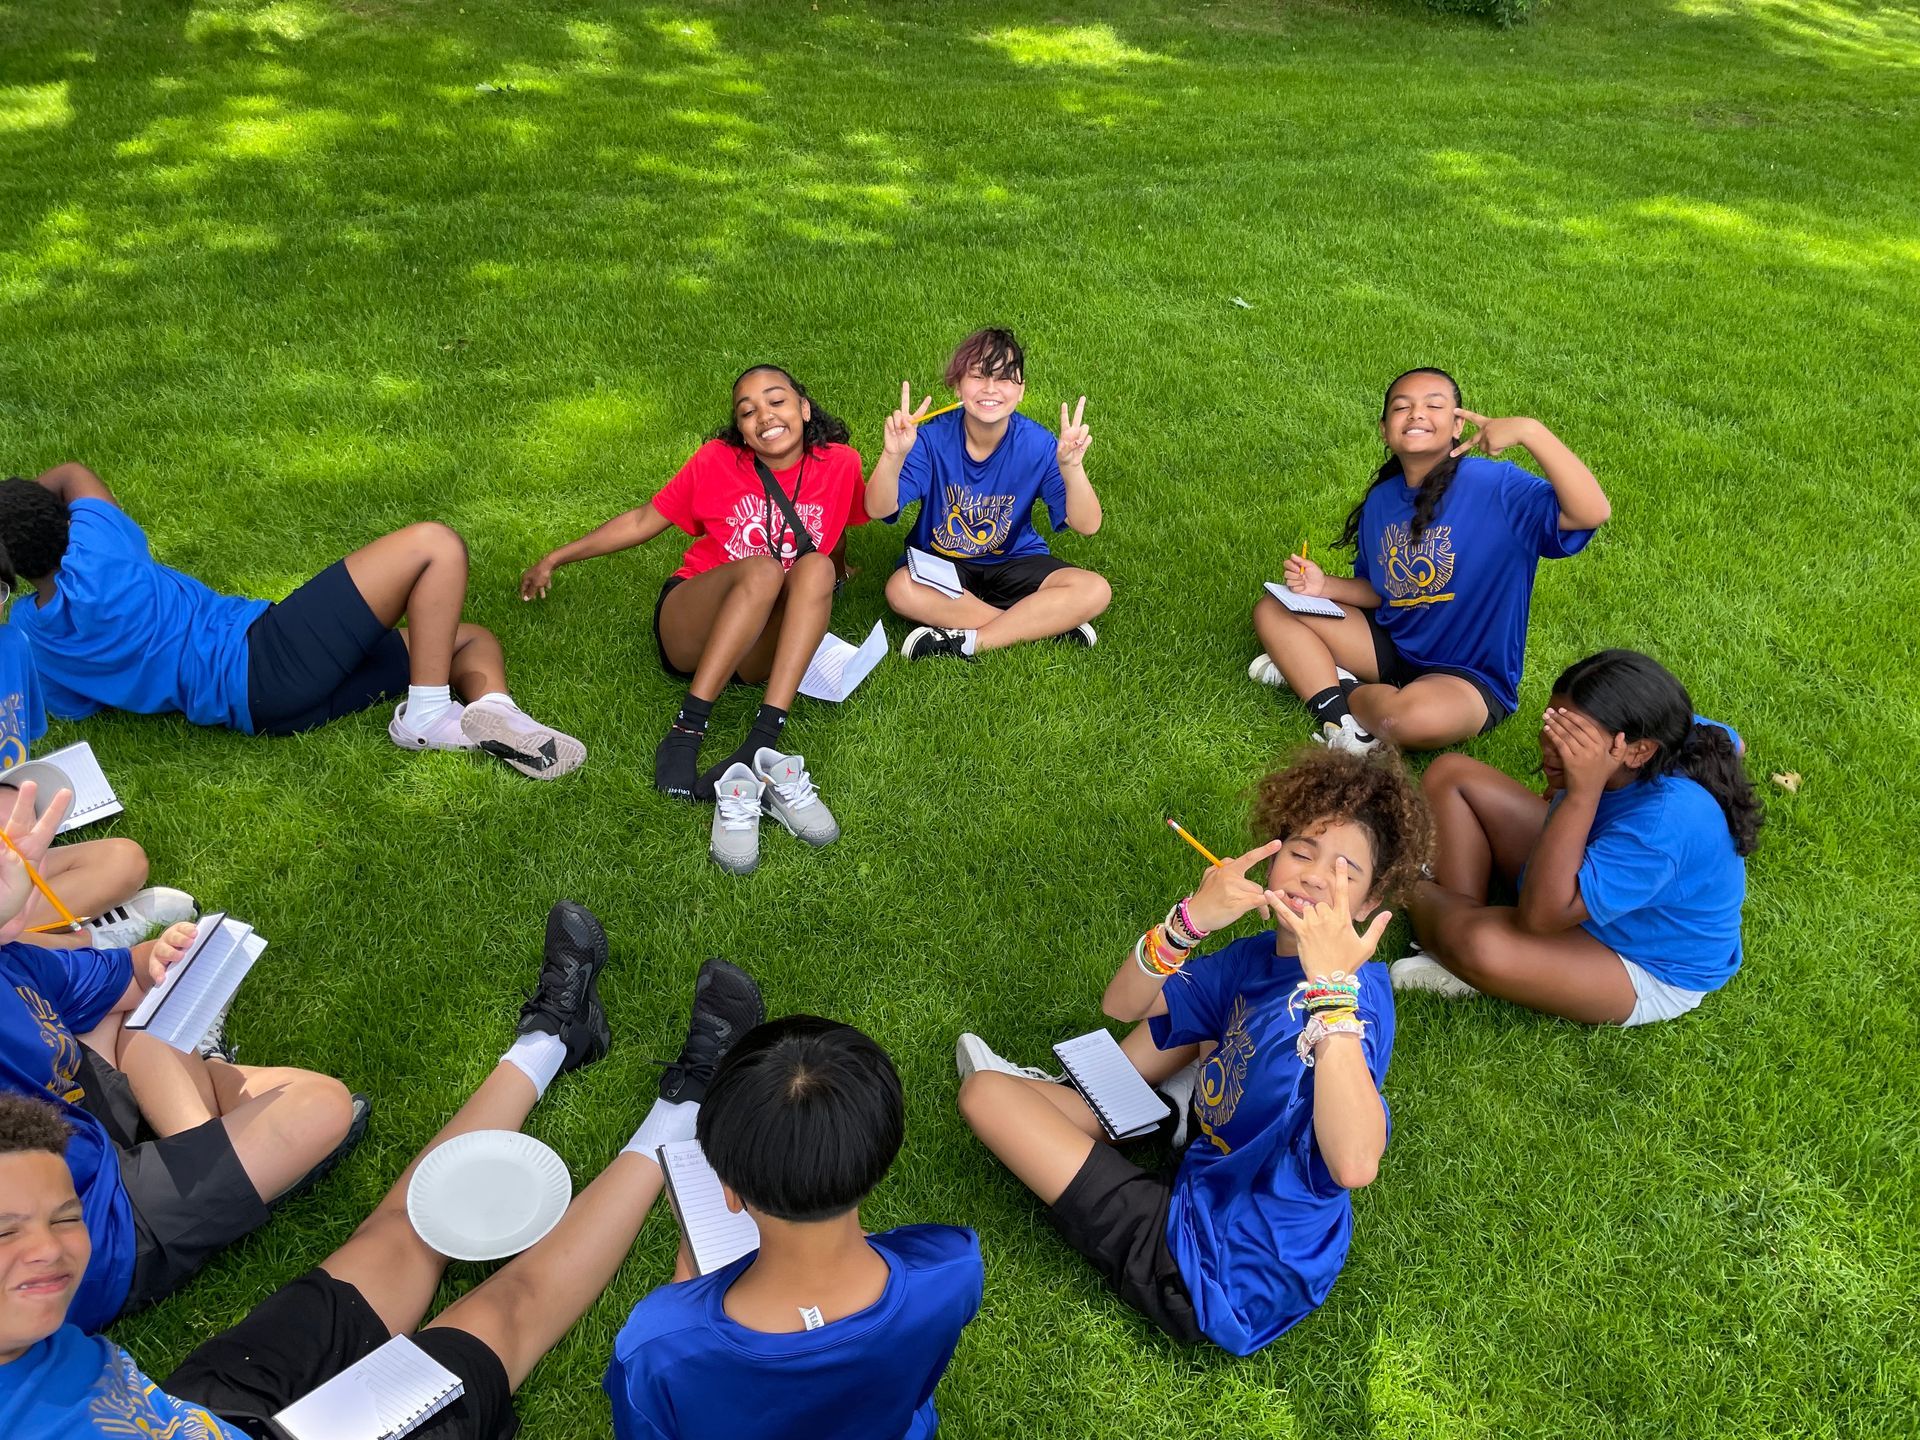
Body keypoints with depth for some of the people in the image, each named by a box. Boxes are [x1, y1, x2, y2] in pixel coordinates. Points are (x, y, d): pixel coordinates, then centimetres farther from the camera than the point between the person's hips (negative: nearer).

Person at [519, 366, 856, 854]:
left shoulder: (839, 464, -1)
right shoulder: (718, 460, -2)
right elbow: (643, 522, 7)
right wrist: (556, 557, 8)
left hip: (765, 648, 2)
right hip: (690, 627, -1)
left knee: (816, 568, -29)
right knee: (761, 570, -32)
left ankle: (759, 747, -42)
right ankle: (684, 735, -39)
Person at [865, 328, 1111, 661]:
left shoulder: (1037, 444, -14)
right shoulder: (933, 437, -16)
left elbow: (1087, 526, -19)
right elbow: (878, 510, -24)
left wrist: (1071, 468, -37)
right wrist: (893, 455, -42)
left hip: (1014, 562, 1)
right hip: (939, 560, -1)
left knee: (1095, 591, -22)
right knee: (901, 589, -34)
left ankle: (965, 642, -23)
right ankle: (1045, 623, -23)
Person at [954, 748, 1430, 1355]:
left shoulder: (1355, 993, -28)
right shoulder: (1260, 957, -4)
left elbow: (1354, 1165, -44)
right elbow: (1122, 1005, -5)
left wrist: (1332, 985, -49)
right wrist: (1190, 920, -24)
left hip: (1217, 1277, -8)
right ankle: (1089, 1104, 35)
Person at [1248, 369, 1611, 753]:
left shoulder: (1495, 486, -19)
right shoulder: (1380, 501, 2)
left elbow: (1591, 513, -34)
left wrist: (1529, 431, -40)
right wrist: (1325, 586, -6)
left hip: (1469, 678, -6)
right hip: (1392, 644, 7)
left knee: (1416, 715, -40)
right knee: (1273, 610, 1)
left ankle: (1312, 674, -8)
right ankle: (1338, 716, -16)